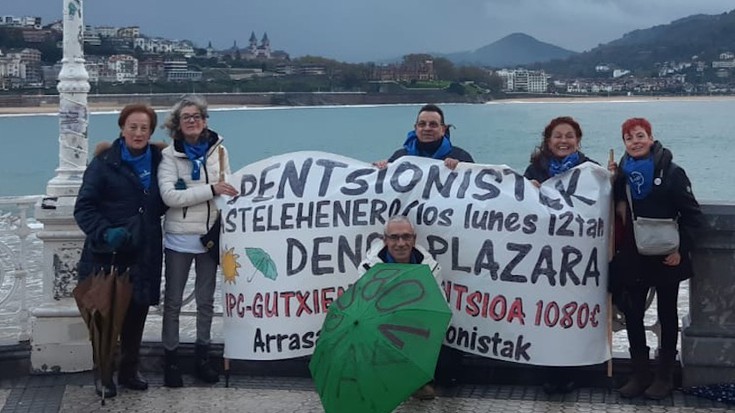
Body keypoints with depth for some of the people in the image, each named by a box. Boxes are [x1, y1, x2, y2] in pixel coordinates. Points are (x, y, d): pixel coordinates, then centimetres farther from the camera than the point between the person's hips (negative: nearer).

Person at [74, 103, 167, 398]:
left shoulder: (157, 161, 9)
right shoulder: (104, 163, -6)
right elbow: (84, 207, -9)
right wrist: (104, 232, -25)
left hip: (143, 255, 4)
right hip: (108, 254, -4)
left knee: (136, 315, 10)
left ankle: (129, 370, 25)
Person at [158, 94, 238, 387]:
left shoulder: (218, 150, 1)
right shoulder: (170, 155, -6)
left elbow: (227, 189, 10)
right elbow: (169, 195, -17)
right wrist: (210, 190, -22)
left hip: (209, 235, 2)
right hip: (179, 238, -2)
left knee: (206, 300, 13)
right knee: (173, 301, 5)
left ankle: (202, 355, 26)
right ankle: (171, 357, 15)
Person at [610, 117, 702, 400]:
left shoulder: (672, 173, -8)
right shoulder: (621, 173, 5)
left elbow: (692, 215, -8)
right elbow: (614, 213, 6)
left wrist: (681, 248, -17)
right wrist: (613, 184, -7)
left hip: (666, 258, -4)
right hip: (632, 259, 4)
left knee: (667, 316, 9)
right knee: (632, 315, 7)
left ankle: (664, 376, 18)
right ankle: (639, 374, 19)